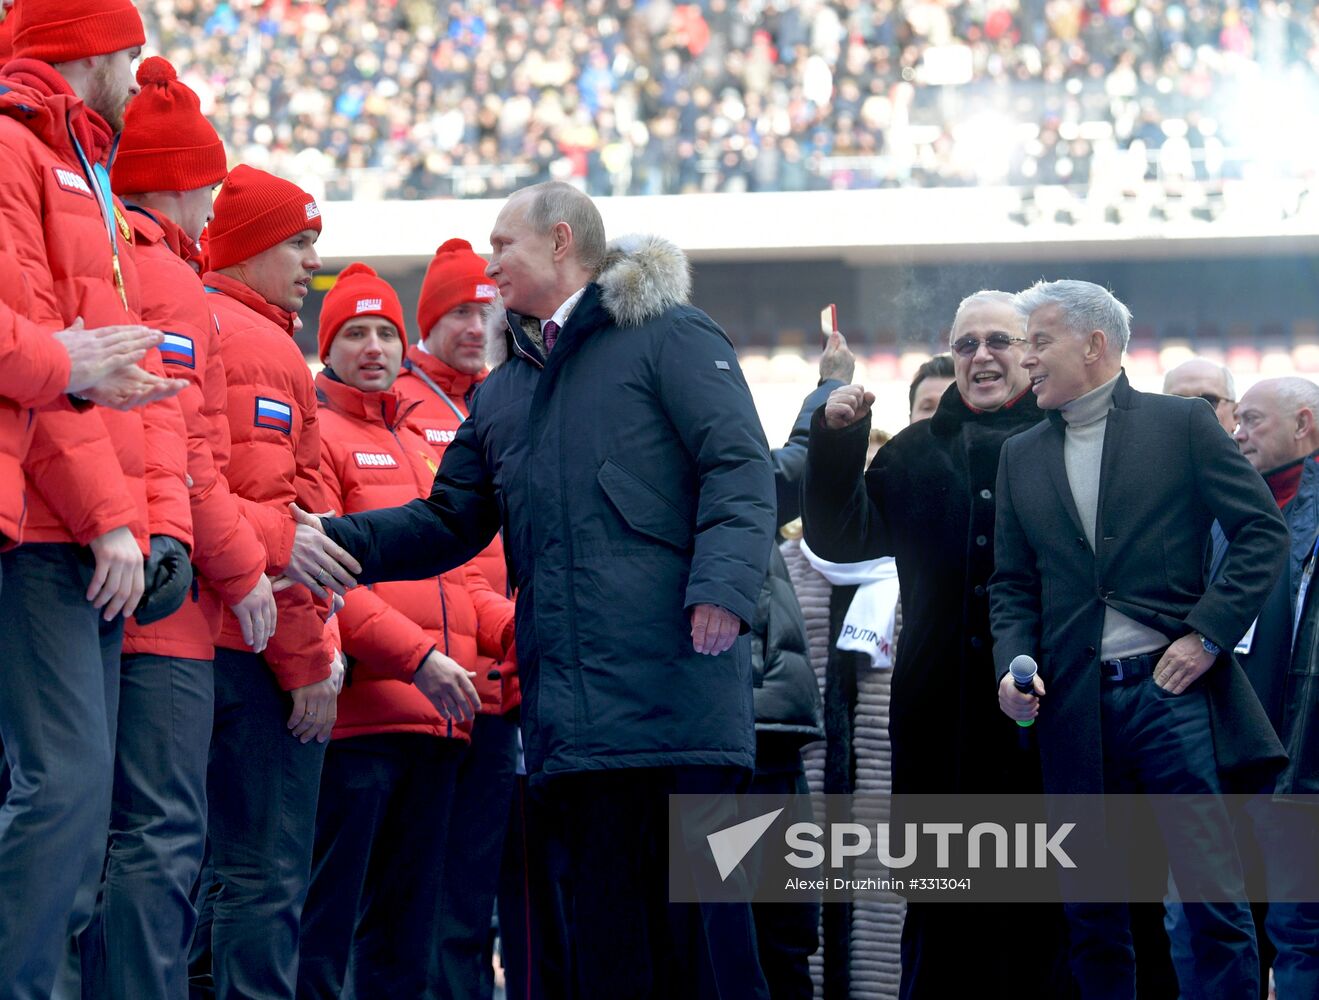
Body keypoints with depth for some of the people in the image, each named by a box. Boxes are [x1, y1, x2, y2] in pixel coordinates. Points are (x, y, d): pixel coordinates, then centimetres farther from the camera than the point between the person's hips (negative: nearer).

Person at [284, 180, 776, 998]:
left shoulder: (670, 336, 5)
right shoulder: (504, 391, 27)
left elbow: (739, 469, -6)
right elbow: (451, 520, 24)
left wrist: (723, 586, -21)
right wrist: (346, 539, 6)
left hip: (676, 678, -6)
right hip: (569, 710, 6)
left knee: (697, 909, -9)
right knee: (604, 925, 4)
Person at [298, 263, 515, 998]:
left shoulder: (426, 446, 22)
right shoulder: (318, 435, -2)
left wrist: (521, 631, 5)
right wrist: (418, 655, -20)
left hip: (438, 716, 8)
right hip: (360, 714, -8)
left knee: (410, 924, 11)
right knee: (327, 917, -8)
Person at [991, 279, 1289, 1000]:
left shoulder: (1182, 425, 3)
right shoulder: (1021, 456, 15)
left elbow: (1263, 531, 0)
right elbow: (1013, 583, 15)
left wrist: (1209, 633, -9)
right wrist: (1013, 663, -3)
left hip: (1170, 687, -4)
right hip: (1074, 704, 4)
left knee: (1215, 902, -7)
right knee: (1092, 919, 5)